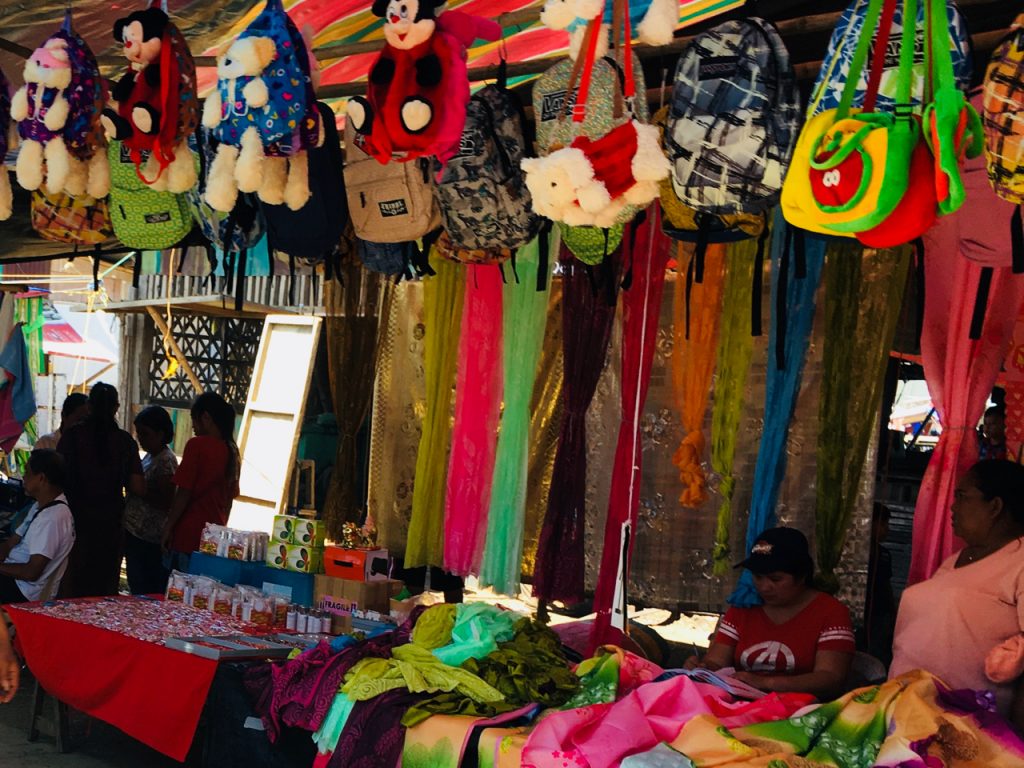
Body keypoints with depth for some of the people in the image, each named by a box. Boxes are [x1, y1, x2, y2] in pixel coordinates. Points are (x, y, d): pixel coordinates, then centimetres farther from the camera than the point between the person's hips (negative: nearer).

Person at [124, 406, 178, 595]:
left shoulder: (166, 461, -15)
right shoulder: (150, 456, 14)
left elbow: (166, 503, -20)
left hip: (148, 539, -10)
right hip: (136, 533, 10)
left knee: (145, 593, -6)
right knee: (136, 587, 14)